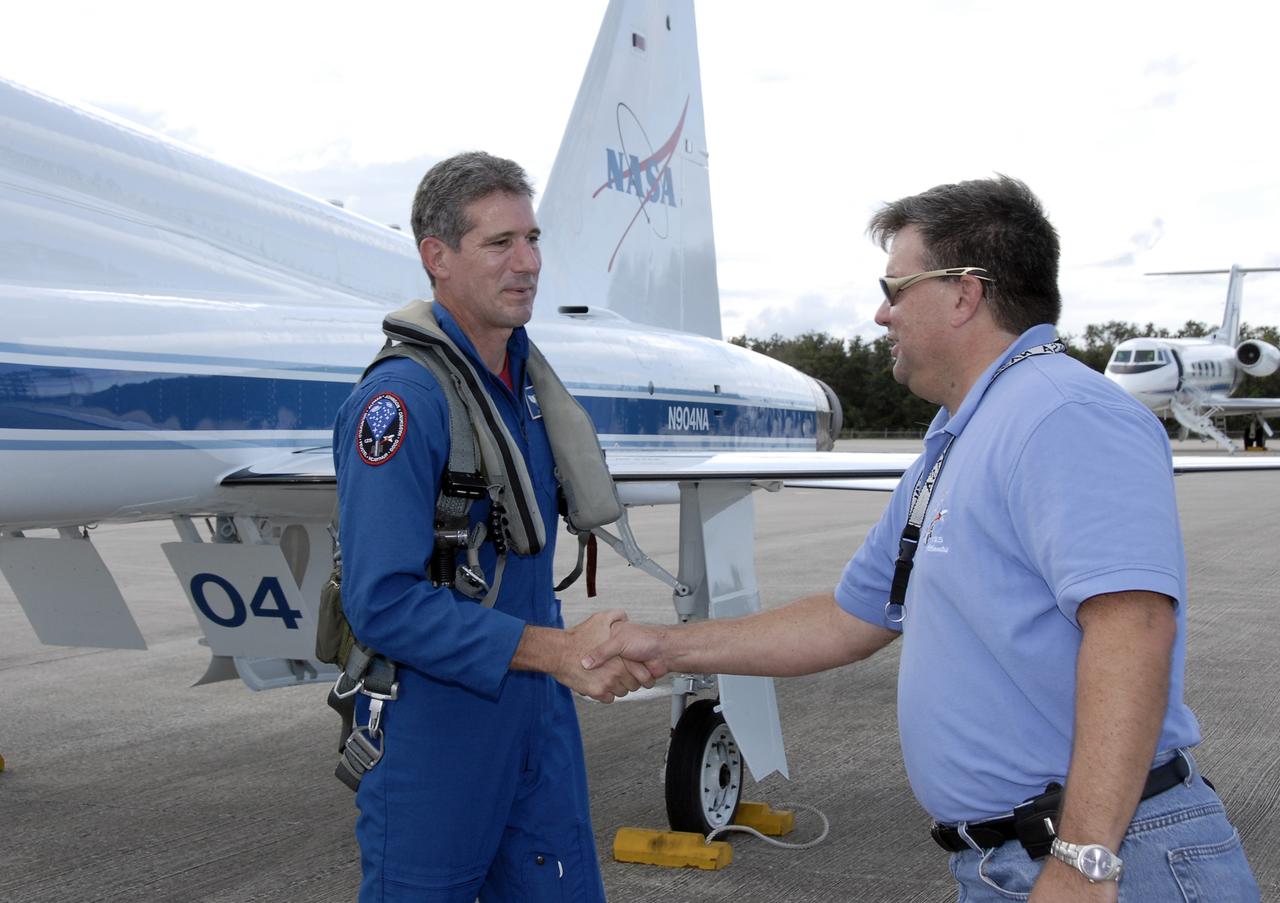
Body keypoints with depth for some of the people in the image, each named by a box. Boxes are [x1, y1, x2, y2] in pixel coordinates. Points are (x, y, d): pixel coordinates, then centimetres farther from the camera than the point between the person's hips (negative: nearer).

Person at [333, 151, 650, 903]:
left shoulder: (528, 382, 8)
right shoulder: (401, 398, -19)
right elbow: (383, 602, -26)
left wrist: (591, 648, 13)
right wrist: (556, 650, -28)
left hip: (542, 726, 8)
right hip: (435, 735, -7)